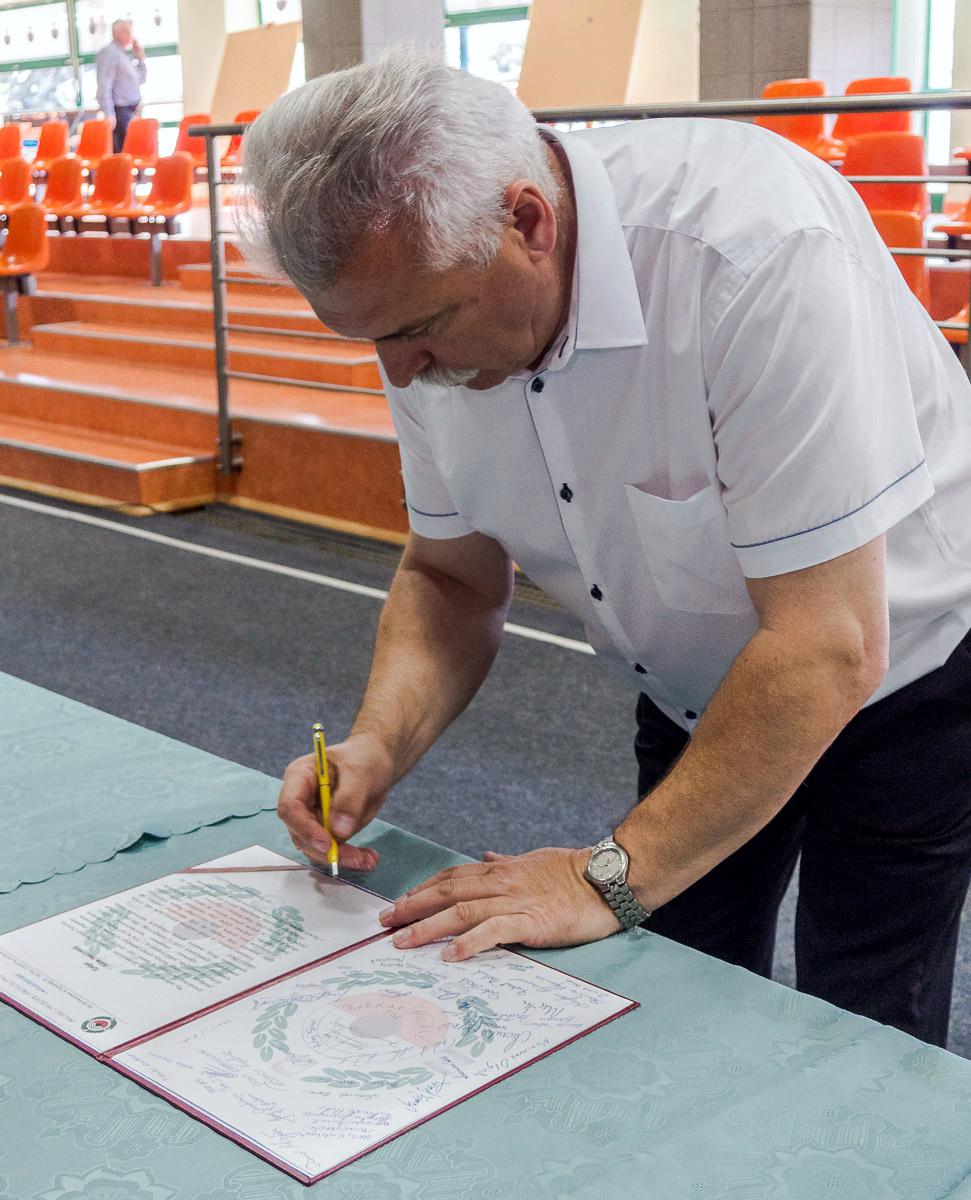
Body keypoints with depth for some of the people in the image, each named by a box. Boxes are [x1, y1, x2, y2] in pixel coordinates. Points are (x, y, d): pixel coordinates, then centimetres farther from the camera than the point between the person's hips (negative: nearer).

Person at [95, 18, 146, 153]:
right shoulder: (109, 53, -9)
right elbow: (104, 86, -18)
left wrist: (140, 59, 13)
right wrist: (109, 115, -24)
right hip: (120, 111, -9)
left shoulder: (123, 54, 18)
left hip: (130, 111, 9)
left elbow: (140, 80, 27)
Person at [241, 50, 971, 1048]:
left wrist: (610, 877, -29)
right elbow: (453, 577, -1)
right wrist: (377, 747, -19)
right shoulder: (428, 294, -14)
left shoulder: (755, 251, -36)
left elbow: (829, 648, -34)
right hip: (700, 692, 6)